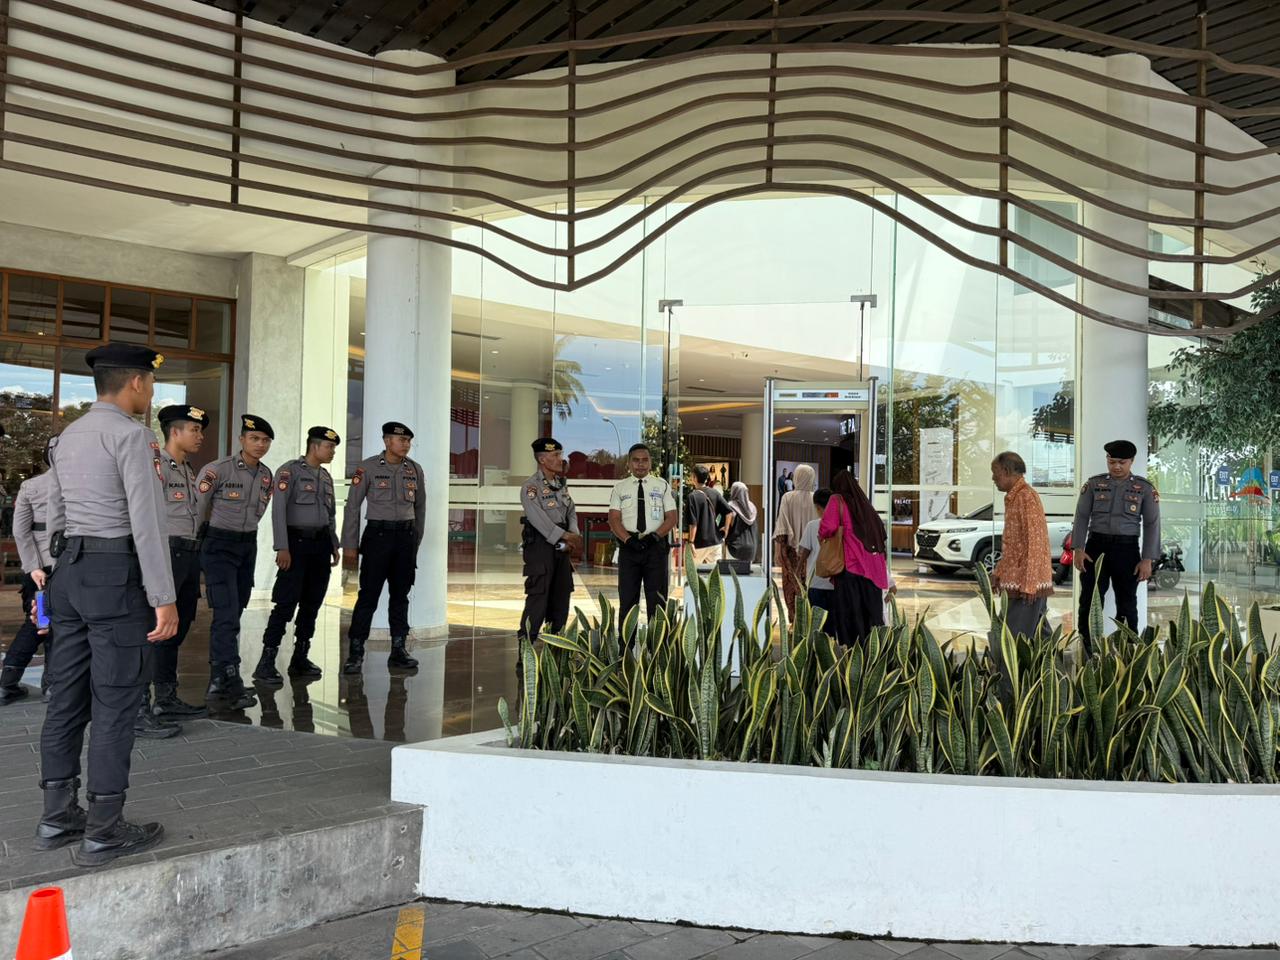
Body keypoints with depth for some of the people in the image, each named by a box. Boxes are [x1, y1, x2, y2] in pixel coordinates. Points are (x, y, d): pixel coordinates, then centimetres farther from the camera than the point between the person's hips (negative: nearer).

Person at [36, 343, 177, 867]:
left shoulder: (66, 437, 14)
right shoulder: (130, 435, -12)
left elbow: (55, 516, 18)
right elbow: (146, 522, -18)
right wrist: (164, 599, -17)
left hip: (69, 572, 8)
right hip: (118, 574, -8)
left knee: (68, 696, 12)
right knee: (115, 703, -3)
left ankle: (57, 817, 19)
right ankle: (103, 831, 2)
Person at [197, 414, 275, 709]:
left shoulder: (266, 475, 5)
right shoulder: (217, 470, -14)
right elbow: (198, 508, -4)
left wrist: (245, 533, 17)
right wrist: (197, 542, 5)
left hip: (248, 545, 6)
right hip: (218, 546, -6)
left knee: (234, 613, 10)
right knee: (227, 613, -14)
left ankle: (217, 681, 21)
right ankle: (232, 685, -16)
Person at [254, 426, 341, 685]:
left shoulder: (326, 476, 14)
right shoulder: (290, 471, -8)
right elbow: (278, 510, -14)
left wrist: (334, 546, 17)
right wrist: (282, 548, -19)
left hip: (320, 543, 7)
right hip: (297, 541, -7)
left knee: (312, 604, 9)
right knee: (286, 604, -10)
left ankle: (300, 659, 17)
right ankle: (266, 663, -7)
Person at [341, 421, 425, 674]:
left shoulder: (415, 470, 6)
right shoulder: (368, 468, -5)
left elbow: (420, 507, 15)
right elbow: (353, 506, -4)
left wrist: (416, 540, 14)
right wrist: (349, 545, -5)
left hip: (406, 536, 4)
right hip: (378, 534, -4)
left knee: (400, 595, 8)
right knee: (368, 595, -5)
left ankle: (398, 651, 15)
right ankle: (355, 653, 1)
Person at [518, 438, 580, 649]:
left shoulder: (561, 484, 13)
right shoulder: (531, 487, -12)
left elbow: (571, 512, 12)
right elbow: (540, 521, -20)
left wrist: (574, 535, -6)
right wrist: (567, 536, -21)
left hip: (561, 547, 8)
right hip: (540, 546, -8)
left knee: (561, 599, 12)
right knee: (537, 599, -10)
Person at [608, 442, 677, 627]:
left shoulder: (662, 486, 8)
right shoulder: (620, 487, 8)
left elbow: (672, 517, 2)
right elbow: (613, 518, 0)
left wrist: (654, 536, -13)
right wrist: (629, 539, -15)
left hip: (656, 546, 0)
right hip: (629, 546, 0)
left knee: (657, 599, 0)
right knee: (627, 599, 3)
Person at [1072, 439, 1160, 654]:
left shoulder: (1144, 488, 1)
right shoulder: (1094, 484, 3)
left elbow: (1152, 525, 0)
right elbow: (1082, 517, 3)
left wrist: (1147, 560, -6)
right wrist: (1078, 549, -8)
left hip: (1127, 548, 0)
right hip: (1096, 545, 0)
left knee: (1127, 603, 7)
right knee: (1089, 599, -1)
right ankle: (1087, 648, 8)